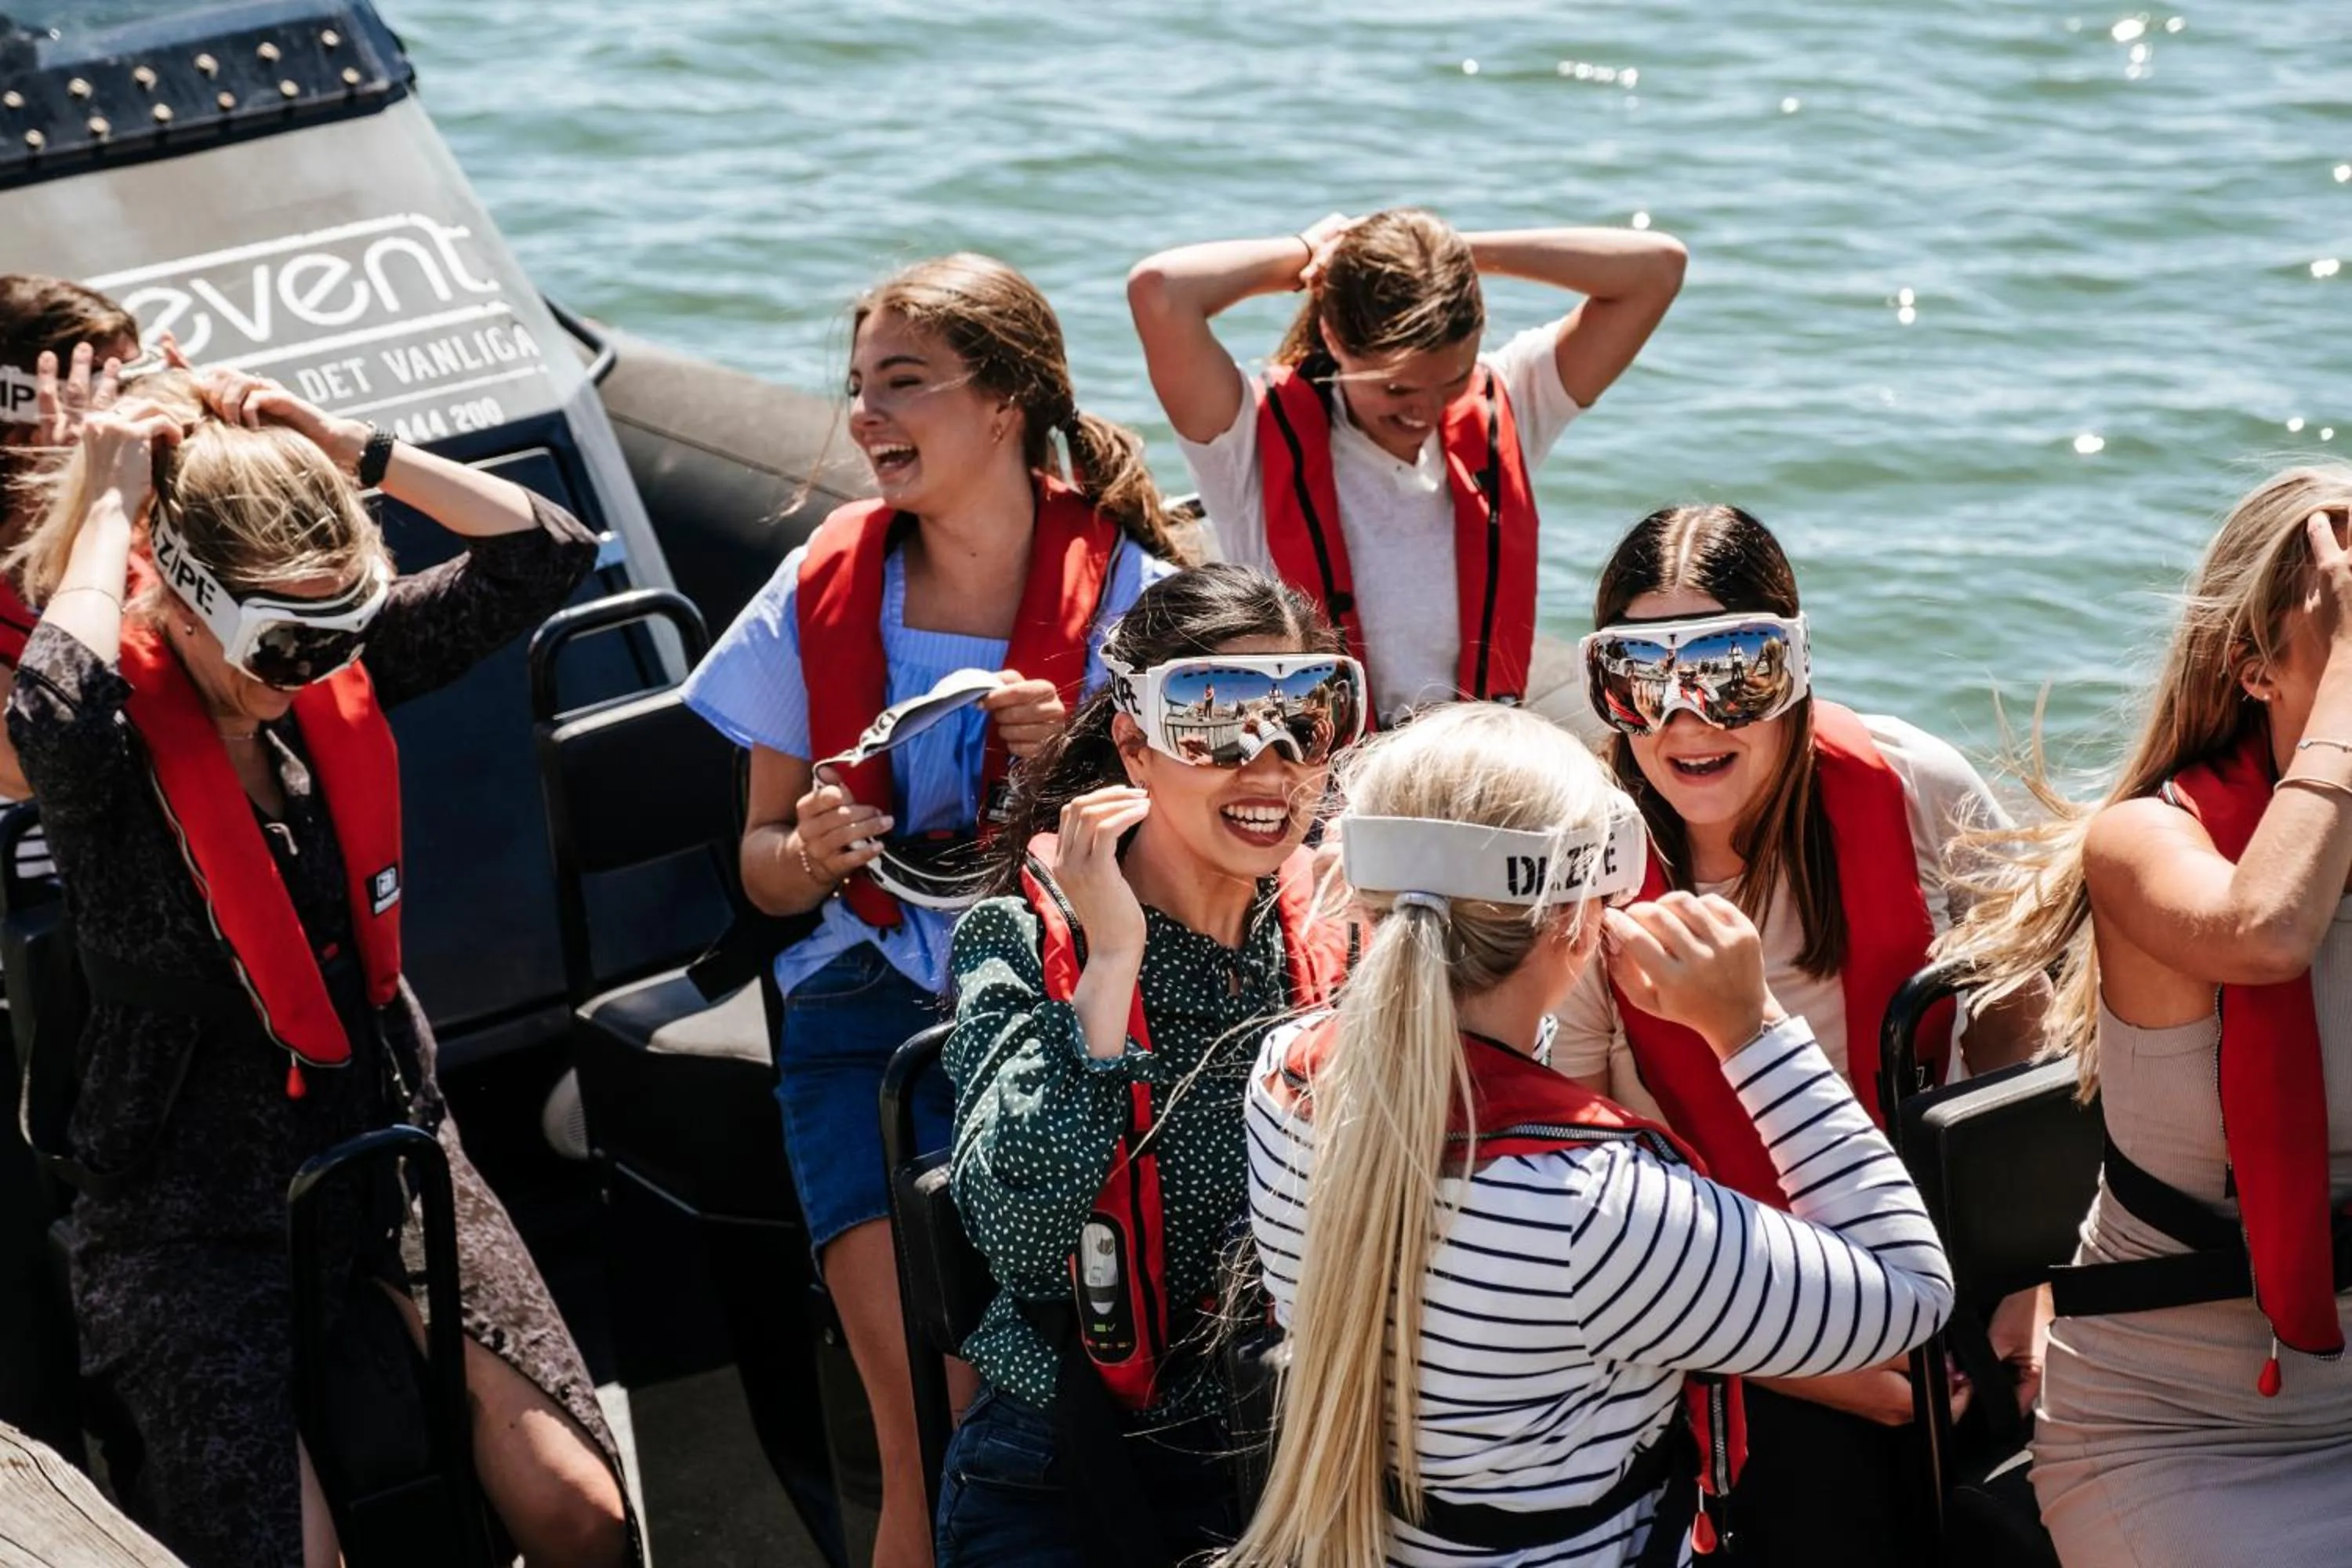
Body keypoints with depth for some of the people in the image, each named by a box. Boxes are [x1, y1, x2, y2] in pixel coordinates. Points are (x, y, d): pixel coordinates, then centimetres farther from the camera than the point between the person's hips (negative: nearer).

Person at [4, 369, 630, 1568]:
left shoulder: (336, 673, 1)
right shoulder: (119, 735, -15)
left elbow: (546, 553, -4)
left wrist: (344, 450, -9)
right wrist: (112, 499, -26)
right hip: (192, 1210, -5)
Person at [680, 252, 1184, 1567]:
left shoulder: (1122, 592, -1)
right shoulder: (827, 592, 7)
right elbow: (763, 863, 14)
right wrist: (807, 853, -10)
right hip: (877, 1007, 2)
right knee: (936, 1425, -17)